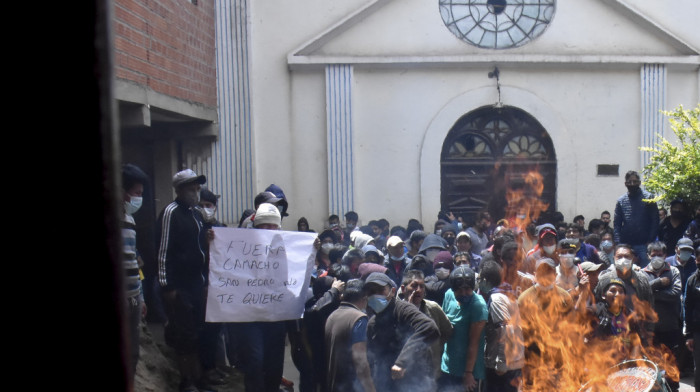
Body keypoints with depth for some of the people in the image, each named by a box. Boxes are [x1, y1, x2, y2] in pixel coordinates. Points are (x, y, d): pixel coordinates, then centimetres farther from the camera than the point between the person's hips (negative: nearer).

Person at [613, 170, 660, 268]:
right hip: (626, 244, 2)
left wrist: (651, 241, -8)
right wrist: (617, 243, -5)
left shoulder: (648, 198, 2)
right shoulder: (621, 201, 9)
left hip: (644, 244, -2)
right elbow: (616, 224, 6)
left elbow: (655, 221, -1)